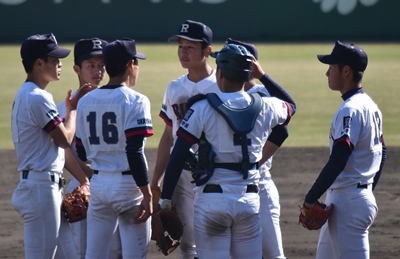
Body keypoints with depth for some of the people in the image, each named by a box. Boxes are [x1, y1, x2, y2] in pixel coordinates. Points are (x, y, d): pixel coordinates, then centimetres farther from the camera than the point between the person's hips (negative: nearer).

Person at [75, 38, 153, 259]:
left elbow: (81, 153, 11)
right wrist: (147, 194, -15)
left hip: (98, 183, 6)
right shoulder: (134, 101, -11)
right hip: (127, 183, -6)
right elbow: (134, 153, -18)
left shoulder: (86, 101, 7)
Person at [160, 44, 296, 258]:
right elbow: (291, 106, 27)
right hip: (249, 200, 3)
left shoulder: (203, 108, -8)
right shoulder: (265, 108, 2)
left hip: (211, 200, -3)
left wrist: (165, 200, -4)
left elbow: (178, 156, -10)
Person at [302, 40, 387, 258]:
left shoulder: (350, 110, -18)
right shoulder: (370, 106, 12)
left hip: (348, 203, -10)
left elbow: (337, 161, -24)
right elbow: (381, 153, 19)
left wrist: (310, 199, -21)